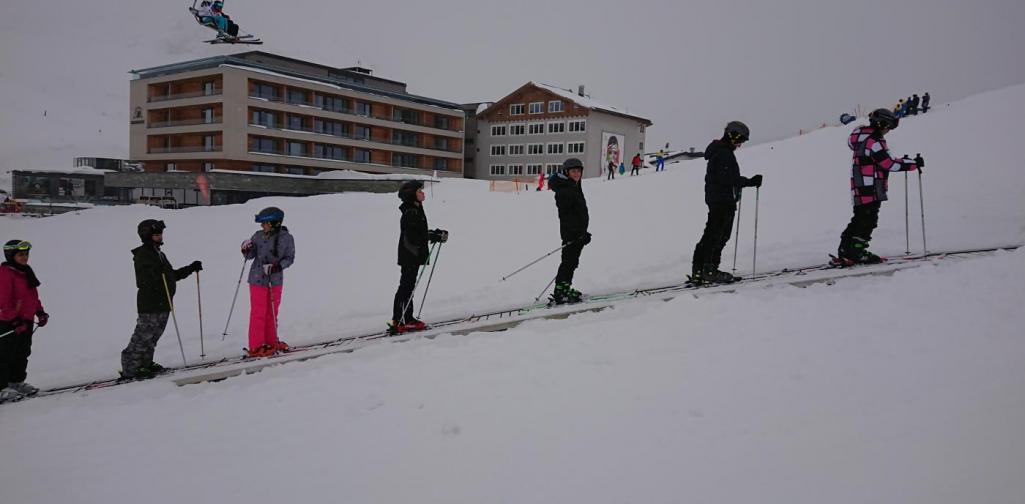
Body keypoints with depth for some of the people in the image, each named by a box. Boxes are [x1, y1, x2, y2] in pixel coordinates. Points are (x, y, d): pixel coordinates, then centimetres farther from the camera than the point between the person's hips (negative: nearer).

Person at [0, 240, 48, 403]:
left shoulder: (26, 272, 12)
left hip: (26, 321, 9)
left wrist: (40, 312, 12)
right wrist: (14, 319, -22)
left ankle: (17, 382, 26)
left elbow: (33, 295, 21)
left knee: (22, 354, 15)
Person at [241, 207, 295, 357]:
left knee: (272, 313, 13)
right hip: (258, 280, -1)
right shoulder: (258, 236, -5)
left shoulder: (286, 238, -8)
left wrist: (276, 267, -18)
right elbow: (250, 256, 3)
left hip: (276, 281, 1)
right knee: (258, 313, 0)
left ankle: (270, 342, 27)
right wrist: (246, 250, -18)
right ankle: (256, 346, 5)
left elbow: (290, 258, -4)